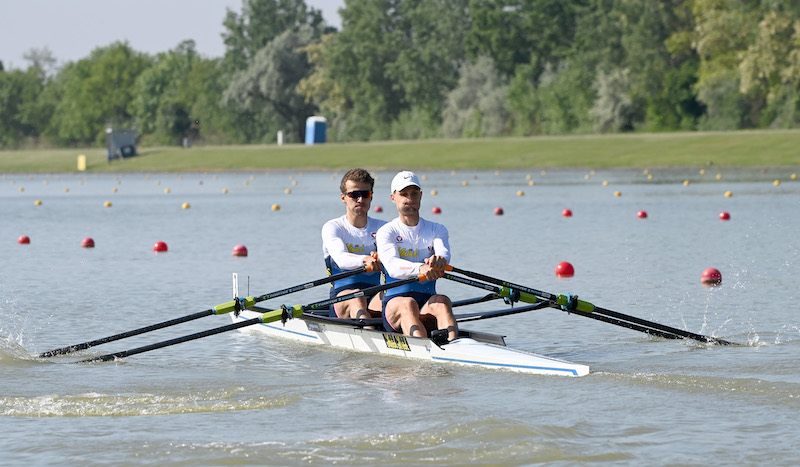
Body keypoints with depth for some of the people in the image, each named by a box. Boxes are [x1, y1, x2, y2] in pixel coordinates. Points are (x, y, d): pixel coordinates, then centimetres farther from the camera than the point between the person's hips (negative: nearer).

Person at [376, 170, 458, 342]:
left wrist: (439, 260, -39)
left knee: (442, 301, -32)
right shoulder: (386, 232, 4)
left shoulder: (437, 230, 14)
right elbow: (392, 266, -17)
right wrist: (420, 268, -41)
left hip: (427, 306, 2)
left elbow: (444, 253, -10)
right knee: (408, 304, -36)